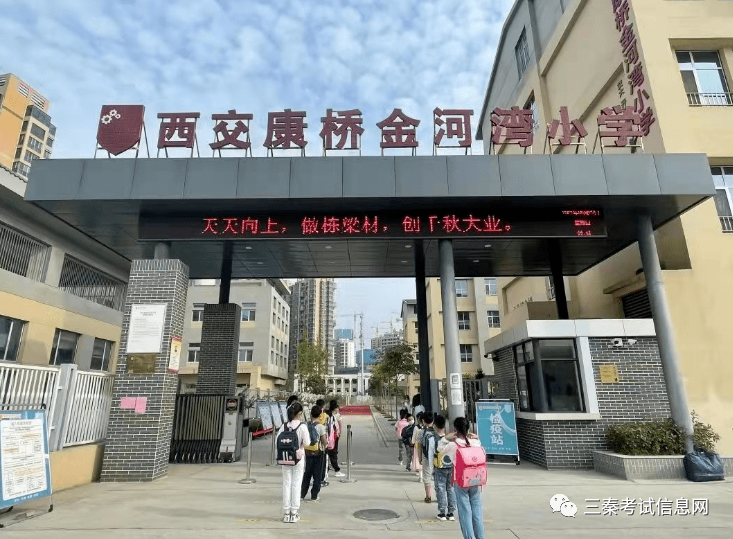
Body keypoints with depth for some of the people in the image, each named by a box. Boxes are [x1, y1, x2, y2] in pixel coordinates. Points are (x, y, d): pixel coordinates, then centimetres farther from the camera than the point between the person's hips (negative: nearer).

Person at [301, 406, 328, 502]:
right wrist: (324, 447, 7)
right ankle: (314, 496, 12)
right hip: (318, 453, -3)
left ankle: (302, 494, 21)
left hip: (308, 452, 3)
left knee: (307, 473, 16)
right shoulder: (321, 427, -13)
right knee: (317, 474, 8)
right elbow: (324, 441, -13)